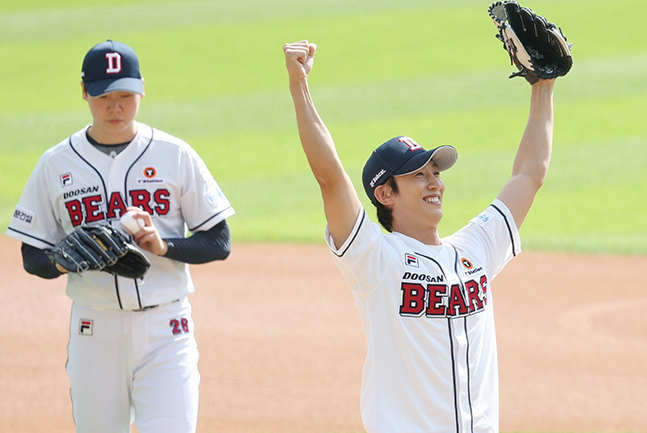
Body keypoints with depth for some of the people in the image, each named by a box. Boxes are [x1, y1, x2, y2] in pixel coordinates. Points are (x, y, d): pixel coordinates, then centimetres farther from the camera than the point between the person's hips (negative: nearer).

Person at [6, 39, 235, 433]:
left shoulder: (175, 155, 1)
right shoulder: (56, 164, 4)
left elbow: (219, 244, 3)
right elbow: (33, 258, 8)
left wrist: (163, 246, -15)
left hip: (165, 328, -2)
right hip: (94, 328, 2)